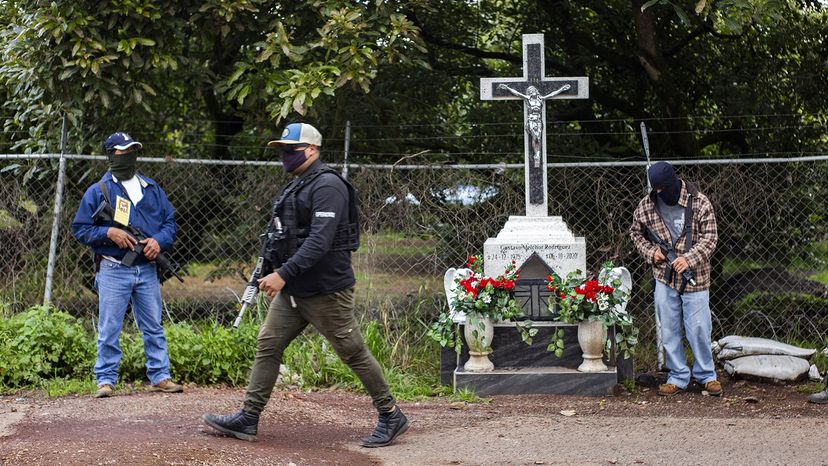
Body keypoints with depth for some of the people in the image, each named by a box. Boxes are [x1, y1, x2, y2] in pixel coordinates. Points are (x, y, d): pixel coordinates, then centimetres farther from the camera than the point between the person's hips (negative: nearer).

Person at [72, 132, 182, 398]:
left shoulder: (152, 189, 14)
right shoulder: (98, 191, 2)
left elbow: (170, 221, 15)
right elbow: (80, 228, 0)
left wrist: (159, 240, -6)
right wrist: (109, 232, -15)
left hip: (146, 270, 4)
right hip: (113, 271, -3)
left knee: (153, 327, 8)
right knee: (109, 329, -2)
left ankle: (160, 376, 15)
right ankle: (106, 379, 4)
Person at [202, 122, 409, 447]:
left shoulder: (327, 186, -15)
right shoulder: (295, 187, 15)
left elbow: (319, 241, -25)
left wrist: (283, 274, -27)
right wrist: (270, 272, 15)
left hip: (326, 291, -9)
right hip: (292, 290, 9)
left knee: (353, 353, -1)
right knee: (267, 346, 5)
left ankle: (391, 417, 10)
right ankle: (248, 418, 8)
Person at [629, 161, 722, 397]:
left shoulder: (699, 203, -8)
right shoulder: (646, 205, 1)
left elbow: (710, 237, -7)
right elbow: (636, 232, 16)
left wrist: (689, 259, -21)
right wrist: (651, 251, -2)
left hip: (694, 278, -3)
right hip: (664, 278, 3)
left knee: (699, 328, 0)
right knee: (669, 330, 6)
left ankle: (707, 375, 17)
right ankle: (678, 377, 17)